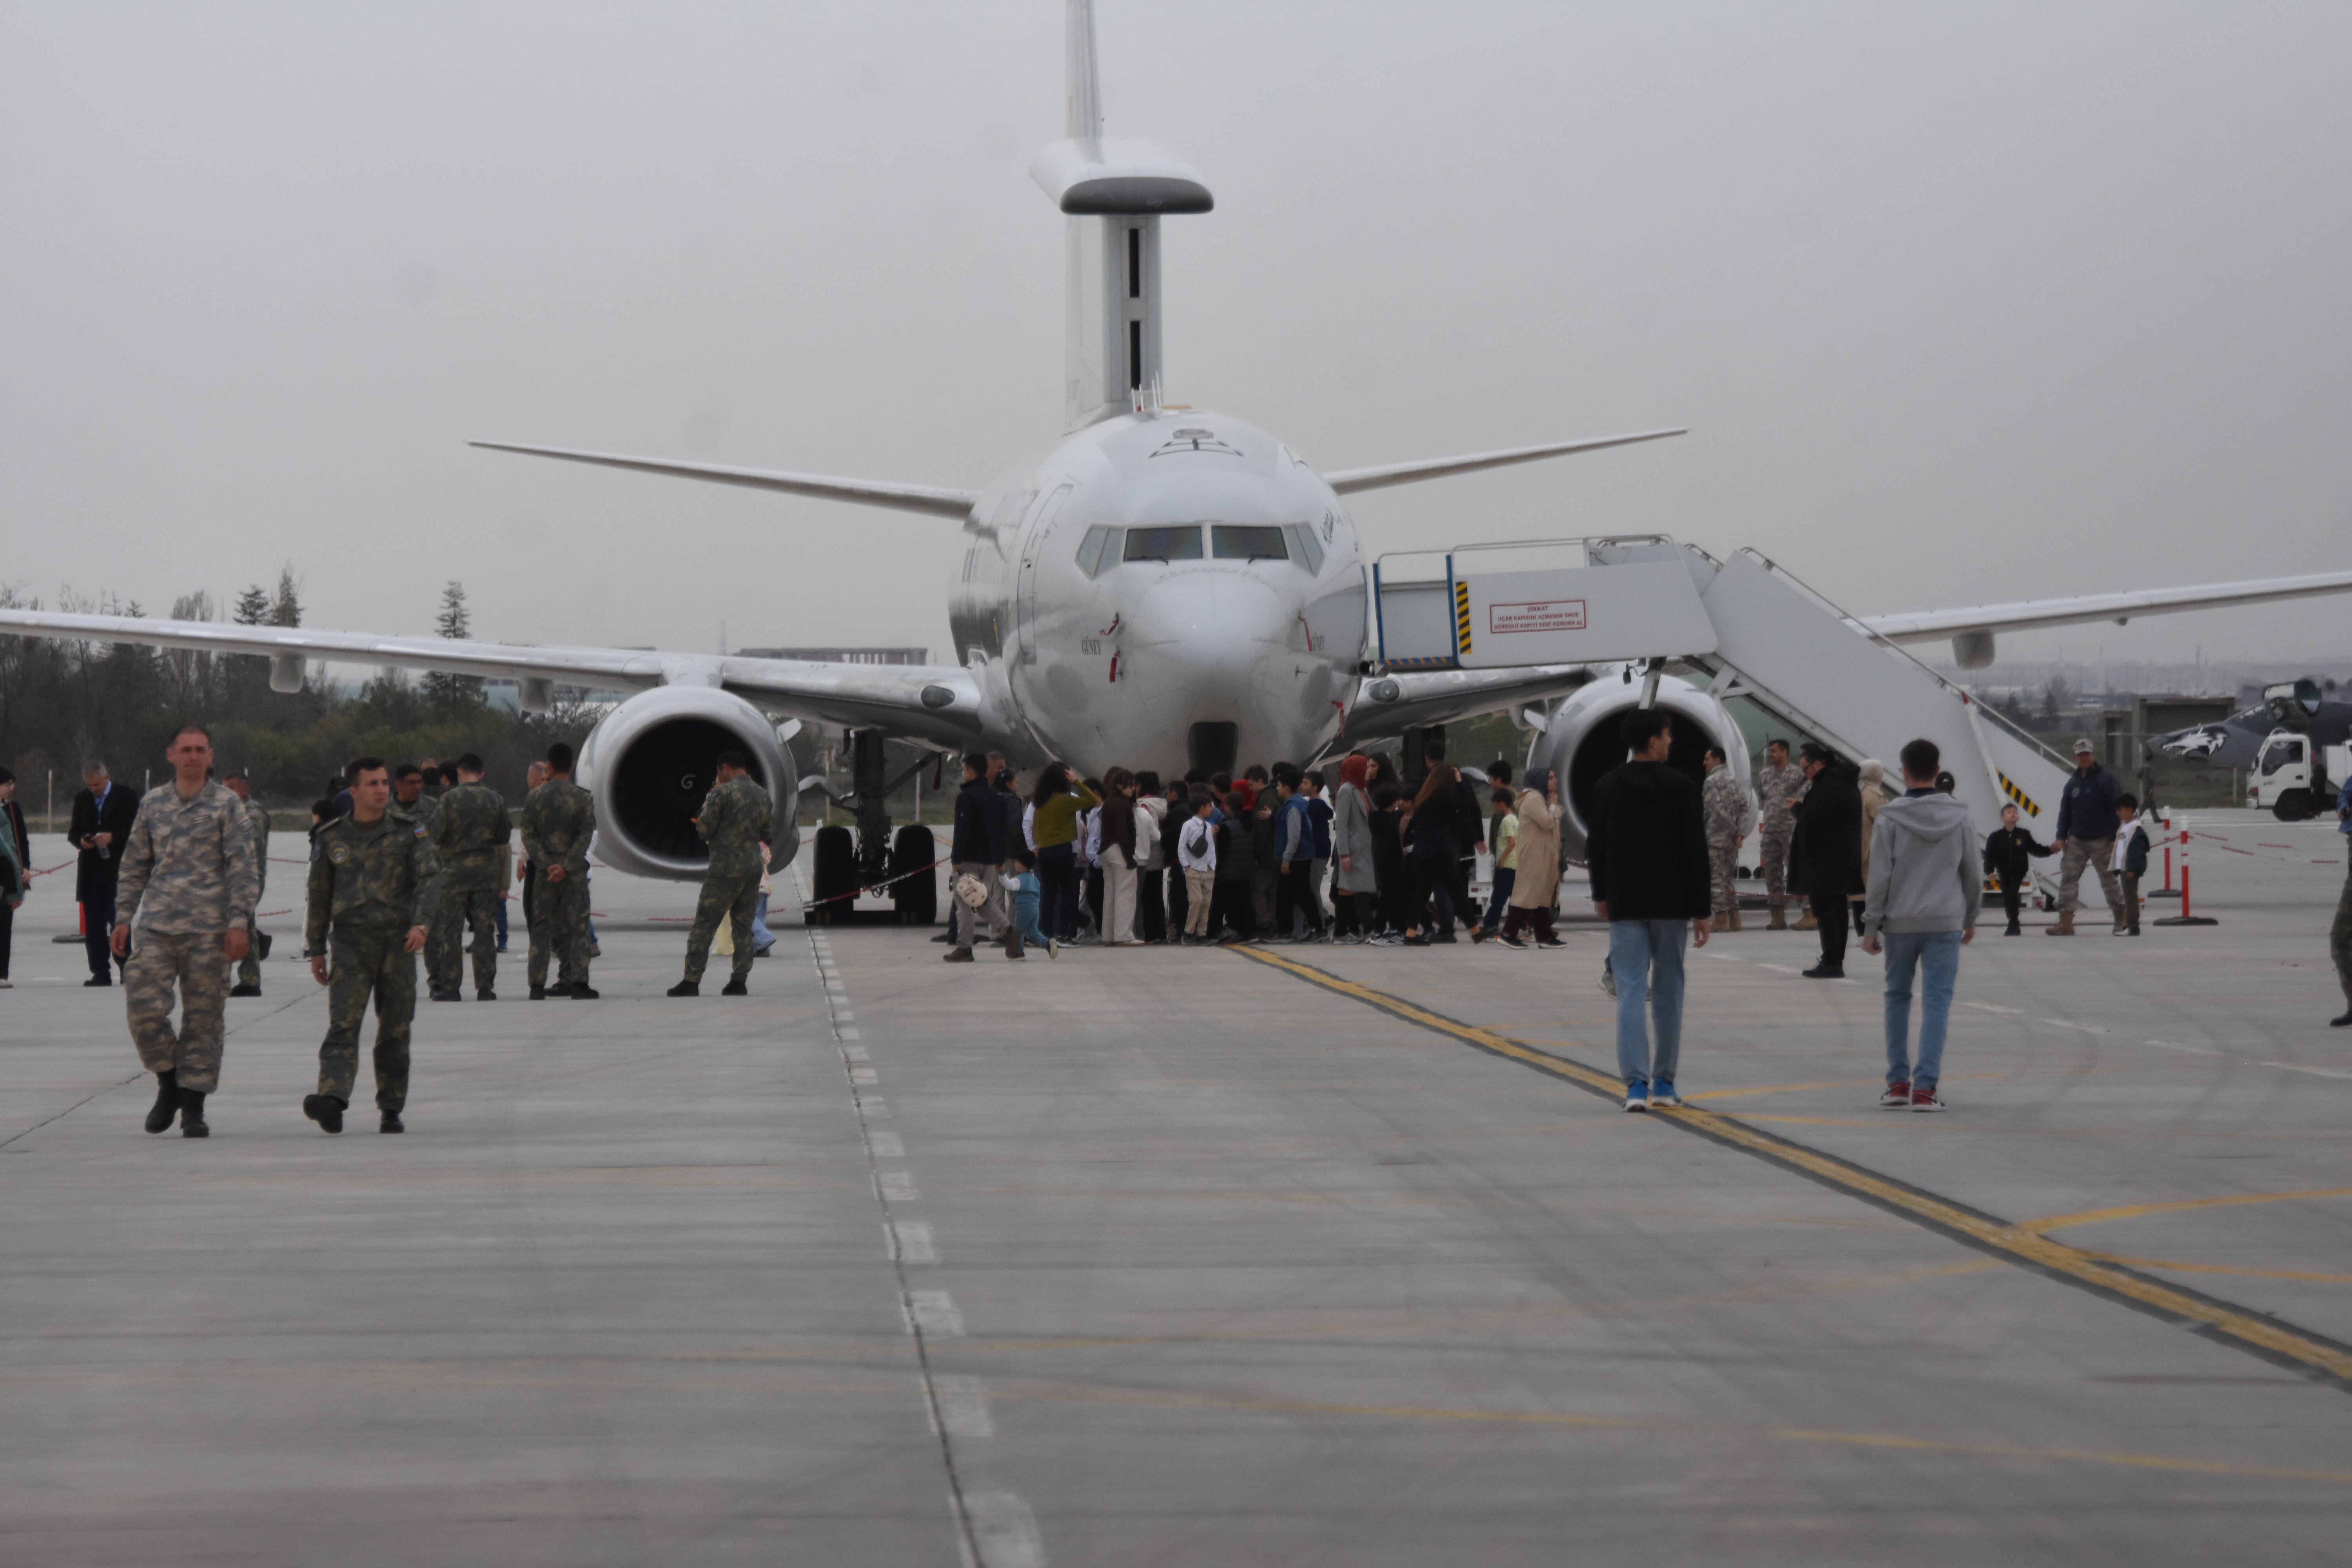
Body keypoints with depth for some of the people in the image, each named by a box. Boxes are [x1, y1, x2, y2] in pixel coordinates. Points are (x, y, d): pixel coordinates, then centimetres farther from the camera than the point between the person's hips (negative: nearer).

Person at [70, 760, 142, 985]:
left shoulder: (127, 796, 0)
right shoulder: (82, 800, 14)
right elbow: (73, 833, 17)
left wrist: (113, 837, -17)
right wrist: (81, 841, -6)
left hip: (118, 869, -4)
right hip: (91, 871, 4)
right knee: (94, 925, 2)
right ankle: (100, 973, 4)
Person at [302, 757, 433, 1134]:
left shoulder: (408, 831, 4)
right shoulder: (332, 837, 8)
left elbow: (428, 879, -5)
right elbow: (319, 895, 15)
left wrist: (420, 923, -23)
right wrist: (316, 949, 15)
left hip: (397, 940, 0)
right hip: (350, 940, 0)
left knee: (395, 1031, 4)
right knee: (343, 1024, -16)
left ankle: (391, 1110, 16)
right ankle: (332, 1102, -31)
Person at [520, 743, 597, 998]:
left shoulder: (535, 797, 1)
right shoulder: (582, 798, -3)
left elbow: (528, 836, -4)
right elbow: (586, 836, -10)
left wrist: (546, 865, -9)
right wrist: (566, 866, -12)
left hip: (544, 871, 1)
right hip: (575, 871, -1)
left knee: (541, 927, 6)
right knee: (578, 925, 2)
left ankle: (537, 985, 1)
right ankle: (578, 982, -6)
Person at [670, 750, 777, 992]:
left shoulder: (722, 793, -11)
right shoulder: (762, 795, 10)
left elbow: (705, 829, -9)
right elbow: (768, 832, 18)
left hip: (725, 869, -6)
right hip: (753, 867, 6)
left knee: (704, 925, -2)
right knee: (743, 926, 11)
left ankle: (692, 981, -5)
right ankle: (740, 980, 6)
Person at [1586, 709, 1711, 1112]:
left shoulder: (1606, 787, 3)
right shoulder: (1681, 787, -6)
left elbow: (1596, 847, 10)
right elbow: (1696, 852, -6)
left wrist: (1601, 895, 24)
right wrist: (1701, 910, -1)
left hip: (1625, 906, 2)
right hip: (1671, 904, -2)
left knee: (1631, 992, -2)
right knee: (1668, 993, 10)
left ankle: (1636, 1084, -14)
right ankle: (1664, 1082, 16)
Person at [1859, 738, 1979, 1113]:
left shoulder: (1890, 818, -6)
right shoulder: (1958, 818, 2)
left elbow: (1880, 877, -7)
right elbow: (1971, 874, 9)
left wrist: (1872, 926, -1)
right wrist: (1970, 919, 22)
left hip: (1900, 923, -1)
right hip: (1946, 923, 1)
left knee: (1898, 998, 14)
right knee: (1937, 1002, 0)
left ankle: (1898, 1082, 15)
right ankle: (1925, 1087, -8)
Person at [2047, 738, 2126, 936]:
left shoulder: (2107, 780, -5)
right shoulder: (2073, 784, 11)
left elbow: (2116, 810, -8)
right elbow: (2065, 812, 13)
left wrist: (2115, 838, -13)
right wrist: (2061, 837, 1)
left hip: (2101, 842, -5)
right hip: (2076, 841, 5)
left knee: (2109, 880, 4)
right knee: (2068, 879, -4)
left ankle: (2121, 919, 17)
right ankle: (2065, 923, -6)